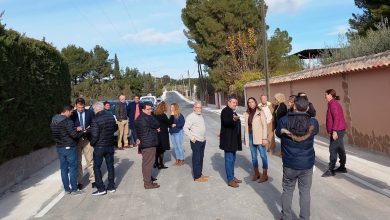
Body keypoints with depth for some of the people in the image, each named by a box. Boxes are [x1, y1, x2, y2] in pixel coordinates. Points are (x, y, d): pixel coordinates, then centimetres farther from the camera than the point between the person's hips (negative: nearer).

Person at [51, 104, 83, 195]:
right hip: (69, 147, -7)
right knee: (73, 168, 3)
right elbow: (74, 135, -21)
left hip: (59, 147, 7)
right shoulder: (67, 121, -19)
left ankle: (66, 189, 20)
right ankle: (74, 189, 8)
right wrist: (82, 132, -3)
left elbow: (54, 134, 15)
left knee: (63, 169, 13)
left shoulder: (53, 121, 7)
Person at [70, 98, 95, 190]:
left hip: (87, 139, 0)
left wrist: (89, 129, -15)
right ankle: (79, 182, 17)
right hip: (76, 140, 0)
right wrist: (76, 128, -17)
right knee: (77, 162, 7)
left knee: (90, 161, 4)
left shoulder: (90, 113, 2)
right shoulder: (72, 114, 0)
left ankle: (93, 180, 13)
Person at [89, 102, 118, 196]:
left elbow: (94, 136, -20)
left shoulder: (95, 120, -19)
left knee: (97, 167, 6)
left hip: (99, 147, -6)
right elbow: (115, 129, 13)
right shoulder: (111, 117, -1)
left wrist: (92, 143, -2)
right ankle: (111, 186, 22)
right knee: (110, 166, 14)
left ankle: (101, 189, 6)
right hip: (110, 145, 6)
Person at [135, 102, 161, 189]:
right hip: (149, 144, -10)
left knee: (145, 162, 23)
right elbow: (157, 125, -11)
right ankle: (148, 183, 0)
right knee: (148, 163, -5)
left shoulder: (139, 118, 11)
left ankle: (147, 177, 39)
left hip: (143, 143, 10)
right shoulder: (147, 118, -21)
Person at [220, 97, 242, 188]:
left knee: (232, 159, 16)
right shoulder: (225, 111, -11)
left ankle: (232, 177, 25)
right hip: (228, 140, -10)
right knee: (229, 159, -6)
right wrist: (233, 119, -46)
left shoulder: (232, 112, 19)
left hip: (233, 140, 10)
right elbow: (226, 121, -29)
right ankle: (230, 180, -1)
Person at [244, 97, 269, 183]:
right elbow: (246, 126, 11)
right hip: (250, 137, 5)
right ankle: (256, 173, 26)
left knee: (263, 156, 1)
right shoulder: (247, 114, 7)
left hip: (259, 137, -5)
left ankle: (265, 175, 11)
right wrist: (246, 138, 10)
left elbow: (264, 125, -8)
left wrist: (264, 138, -13)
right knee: (253, 156, 13)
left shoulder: (260, 112, -6)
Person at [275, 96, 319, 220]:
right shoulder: (313, 122, -10)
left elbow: (278, 133, 5)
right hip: (307, 164, 0)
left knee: (287, 191, 16)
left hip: (289, 163, 0)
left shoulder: (284, 120, -13)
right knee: (305, 192, 13)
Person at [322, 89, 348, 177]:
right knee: (340, 149, 15)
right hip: (340, 130, 11)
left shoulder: (333, 104, -14)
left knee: (333, 150, -9)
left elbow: (337, 118, -22)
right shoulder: (334, 103, 16)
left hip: (337, 131, -11)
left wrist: (334, 131, -25)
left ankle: (331, 170, -7)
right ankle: (342, 167, 24)